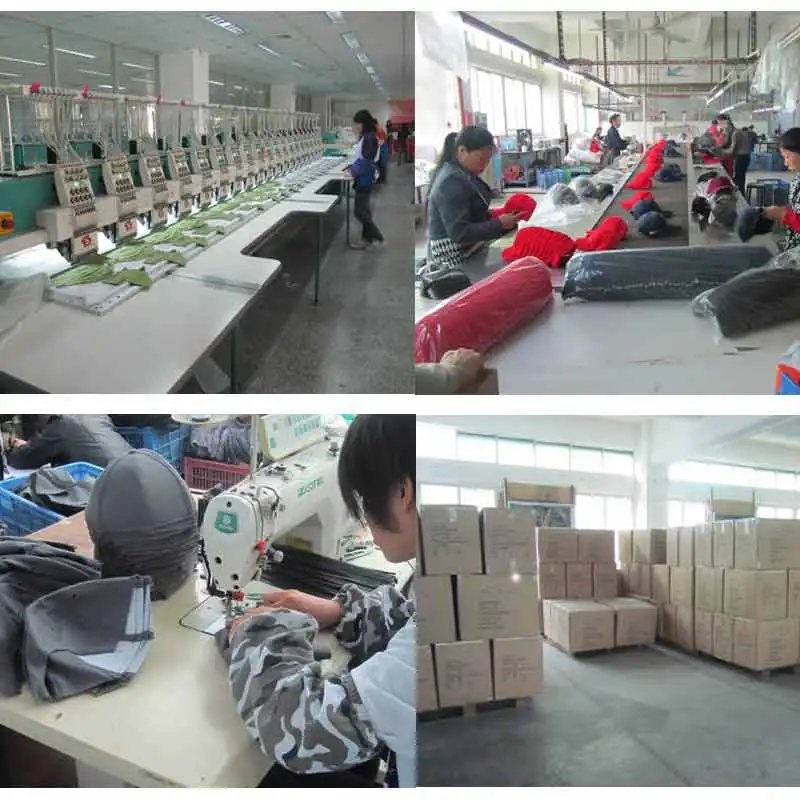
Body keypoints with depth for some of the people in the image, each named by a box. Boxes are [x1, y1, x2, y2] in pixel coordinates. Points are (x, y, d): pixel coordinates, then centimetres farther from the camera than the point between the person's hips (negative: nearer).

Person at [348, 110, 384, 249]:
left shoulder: (370, 138, -17)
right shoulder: (363, 137, 10)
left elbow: (367, 160, -20)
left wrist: (355, 171, -14)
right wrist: (353, 167, 6)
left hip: (365, 179, -10)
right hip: (362, 178, 10)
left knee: (359, 211, -7)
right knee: (364, 210, 13)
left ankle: (377, 237, 1)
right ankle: (367, 239, 20)